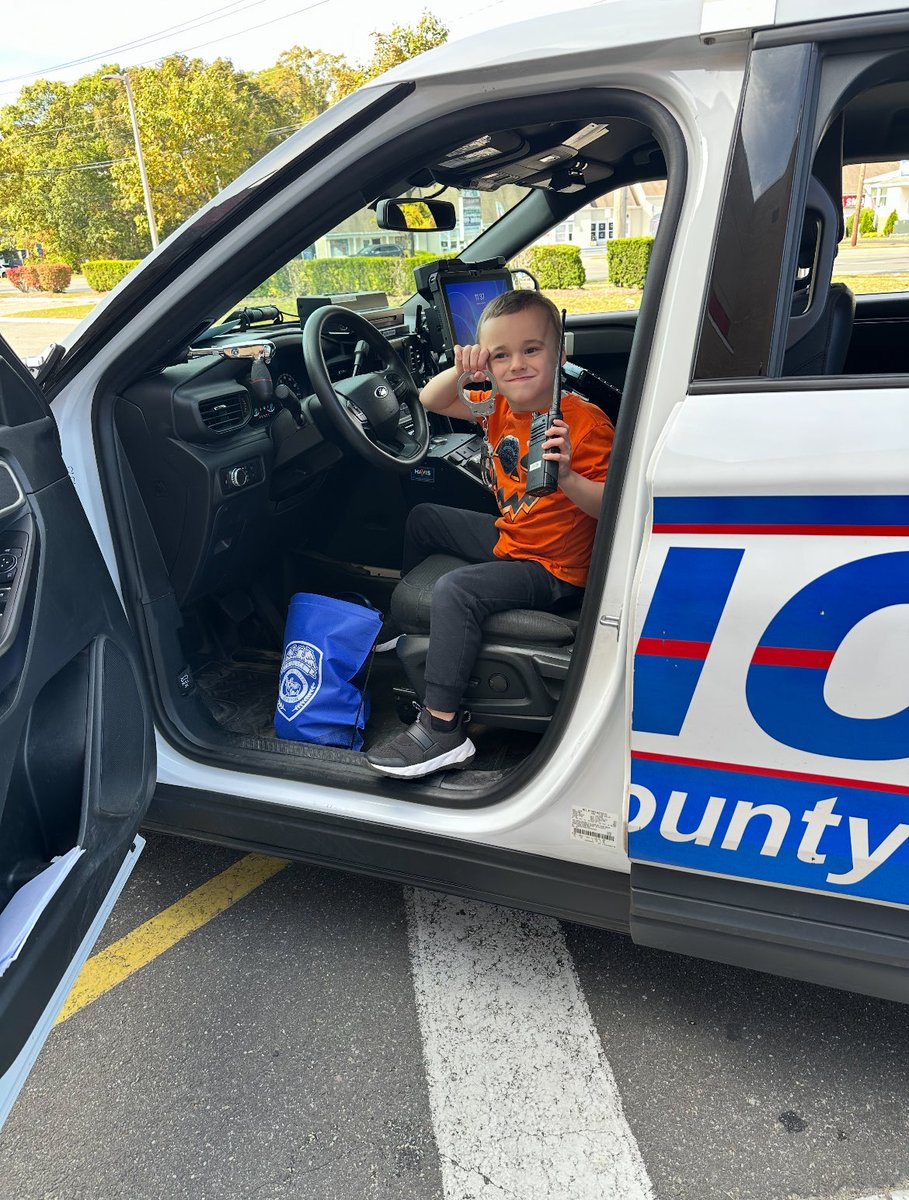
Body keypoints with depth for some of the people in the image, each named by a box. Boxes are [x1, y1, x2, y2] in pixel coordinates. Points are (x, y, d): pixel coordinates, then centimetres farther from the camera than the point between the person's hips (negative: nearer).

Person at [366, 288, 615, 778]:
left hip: (554, 569, -9)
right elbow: (431, 402, 5)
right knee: (423, 518, 21)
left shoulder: (585, 424, -24)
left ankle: (442, 729, -22)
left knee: (455, 590, -30)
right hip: (509, 536, 9)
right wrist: (459, 371, -15)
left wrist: (567, 477, -45)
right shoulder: (501, 408, -1)